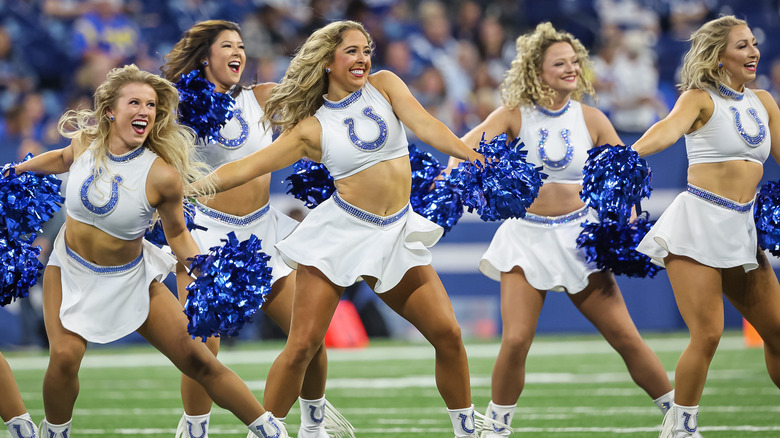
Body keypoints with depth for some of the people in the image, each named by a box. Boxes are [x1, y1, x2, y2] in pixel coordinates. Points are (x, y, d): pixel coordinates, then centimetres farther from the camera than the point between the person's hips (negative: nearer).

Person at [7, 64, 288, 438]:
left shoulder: (162, 176, -23)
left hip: (129, 278, -2)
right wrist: (16, 169, 22)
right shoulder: (86, 143, -14)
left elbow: (177, 234, -7)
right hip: (69, 267, 2)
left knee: (196, 359, -1)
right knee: (64, 357, -19)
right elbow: (64, 159, 14)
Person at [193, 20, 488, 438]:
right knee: (302, 346, -8)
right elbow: (243, 168, 2)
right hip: (341, 229, -2)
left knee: (448, 333, -3)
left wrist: (474, 157, -22)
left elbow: (425, 125, -6)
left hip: (396, 232, 3)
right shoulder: (311, 129, 1)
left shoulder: (384, 85, 7)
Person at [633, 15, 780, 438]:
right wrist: (624, 157, -42)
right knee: (707, 333, -15)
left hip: (742, 229, 6)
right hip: (697, 225, -6)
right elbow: (669, 128, -24)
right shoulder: (701, 99, -4)